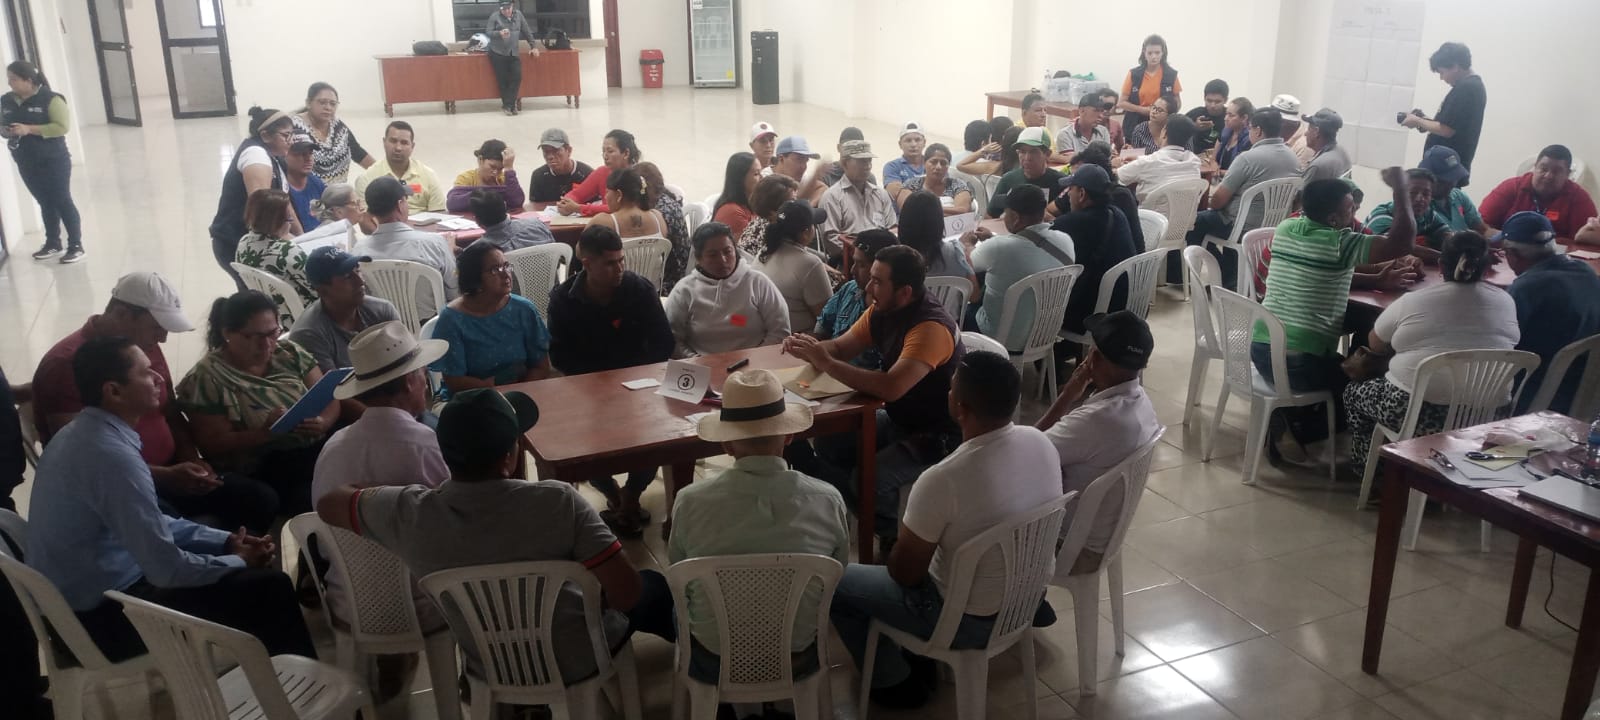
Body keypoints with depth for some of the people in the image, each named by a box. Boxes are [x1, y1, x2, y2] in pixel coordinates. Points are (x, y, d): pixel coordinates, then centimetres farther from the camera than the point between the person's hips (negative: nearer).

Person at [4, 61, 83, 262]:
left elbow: (62, 126, -20)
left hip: (53, 161, -6)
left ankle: (76, 246, 7)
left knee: (62, 201, 1)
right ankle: (53, 244, 25)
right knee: (45, 203, 15)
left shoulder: (50, 99, -13)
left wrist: (29, 129, -23)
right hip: (26, 164, 6)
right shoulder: (6, 101, 5)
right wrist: (5, 132, -8)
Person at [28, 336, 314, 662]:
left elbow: (152, 524, 14)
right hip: (104, 615, -10)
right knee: (269, 588, -8)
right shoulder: (113, 454, -27)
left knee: (248, 576, 19)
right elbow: (168, 569, -25)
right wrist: (239, 561, -8)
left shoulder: (82, 434, 4)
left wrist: (226, 540, 6)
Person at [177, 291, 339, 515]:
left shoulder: (289, 353, 10)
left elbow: (329, 398, 8)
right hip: (260, 472, -5)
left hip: (321, 448, 5)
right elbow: (213, 446, -8)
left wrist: (323, 422, -15)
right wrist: (266, 432, -23)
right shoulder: (207, 378, -4)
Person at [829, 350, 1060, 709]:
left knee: (835, 583, 11)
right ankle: (920, 660, 37)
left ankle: (895, 682, 25)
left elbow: (904, 573, -18)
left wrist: (904, 533, 3)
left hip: (970, 621, -7)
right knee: (919, 547, 30)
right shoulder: (1040, 441, -12)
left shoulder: (942, 480, -33)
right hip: (1028, 597, 7)